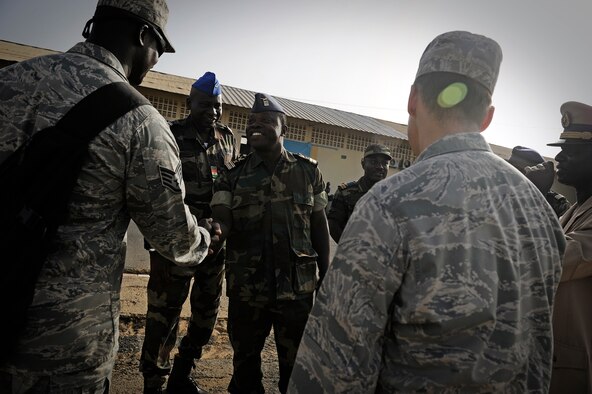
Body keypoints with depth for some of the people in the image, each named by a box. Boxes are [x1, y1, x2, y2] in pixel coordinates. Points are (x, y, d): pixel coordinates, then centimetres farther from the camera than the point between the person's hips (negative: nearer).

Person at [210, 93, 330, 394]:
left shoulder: (308, 171, 2)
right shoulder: (232, 178, 0)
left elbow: (319, 226, 6)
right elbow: (220, 221, -12)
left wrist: (325, 277, 5)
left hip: (298, 288, 0)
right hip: (246, 289, 1)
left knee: (296, 367, 14)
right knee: (245, 364, 18)